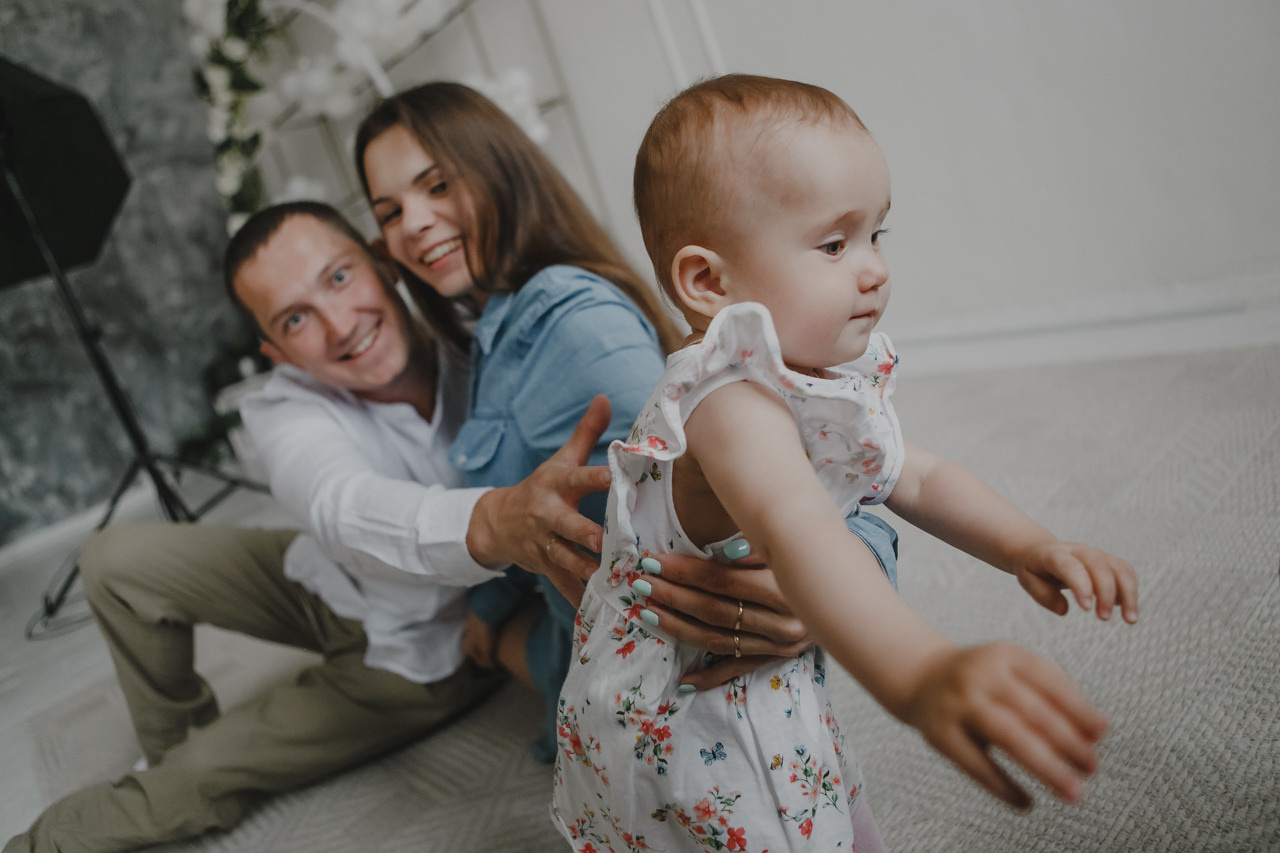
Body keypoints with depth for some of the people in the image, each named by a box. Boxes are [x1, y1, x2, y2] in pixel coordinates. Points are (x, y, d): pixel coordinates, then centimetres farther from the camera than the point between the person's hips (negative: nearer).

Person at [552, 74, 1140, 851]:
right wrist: (921, 676, -68)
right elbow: (792, 529, -53)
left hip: (765, 690, 9)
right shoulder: (732, 402, -34)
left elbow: (912, 476, 7)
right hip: (681, 729, -9)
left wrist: (1022, 545, -8)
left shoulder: (824, 374, -3)